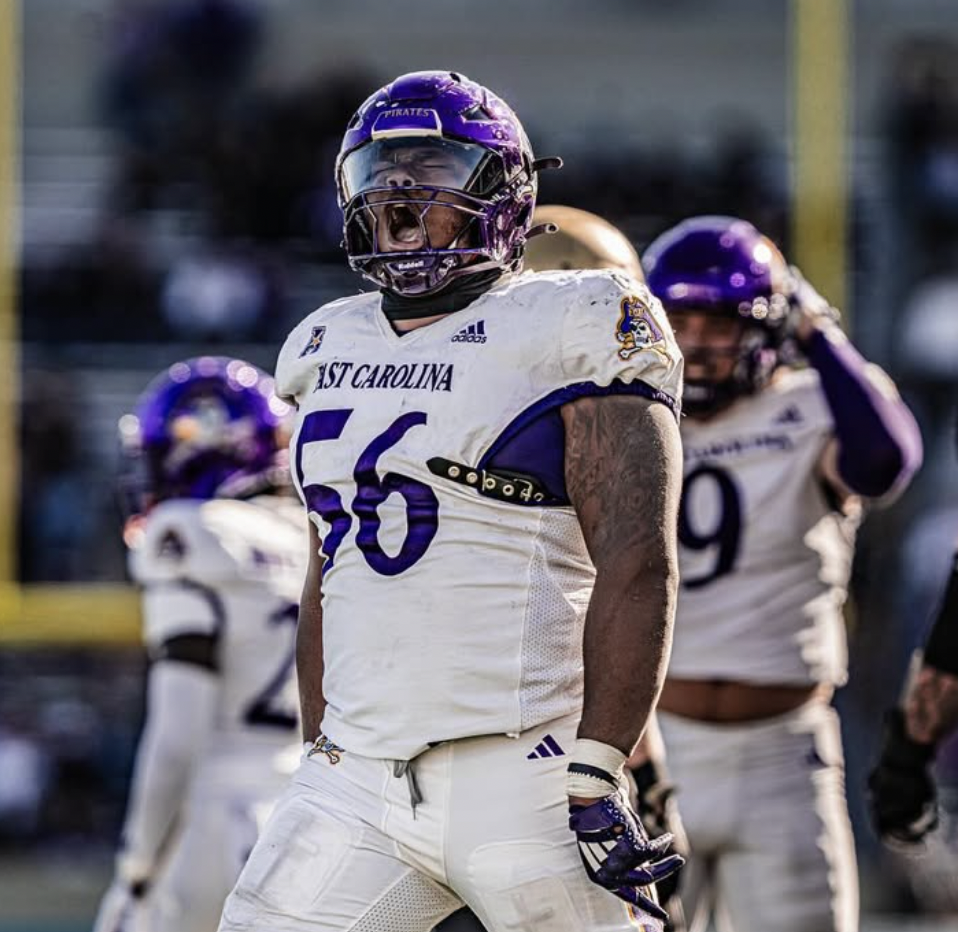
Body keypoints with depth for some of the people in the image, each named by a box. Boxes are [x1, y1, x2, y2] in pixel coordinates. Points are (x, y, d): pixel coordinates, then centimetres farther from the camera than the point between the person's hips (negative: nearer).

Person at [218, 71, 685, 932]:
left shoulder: (578, 335, -4)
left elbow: (637, 568, -11)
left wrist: (597, 774, -17)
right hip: (359, 779, 6)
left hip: (523, 783, -6)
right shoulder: (333, 349, 17)